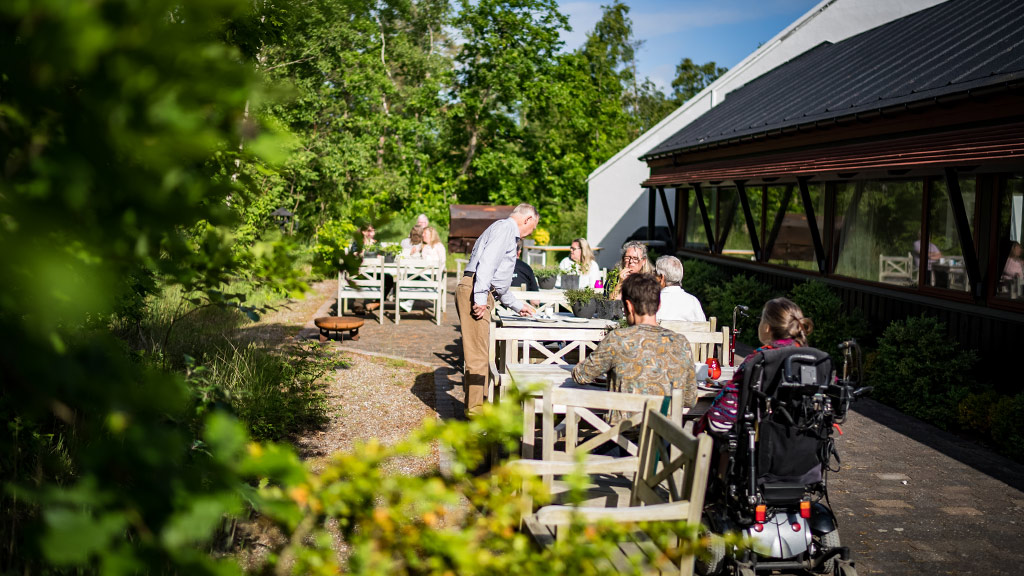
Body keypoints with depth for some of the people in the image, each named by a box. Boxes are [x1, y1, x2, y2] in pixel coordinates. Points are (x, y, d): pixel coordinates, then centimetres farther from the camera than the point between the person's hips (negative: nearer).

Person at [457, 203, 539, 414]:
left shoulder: (507, 233, 30)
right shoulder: (505, 227, -3)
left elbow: (499, 281, 39)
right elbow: (487, 262, -18)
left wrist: (518, 306, 45)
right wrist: (480, 298, -23)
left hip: (482, 294, 11)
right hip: (474, 291, -11)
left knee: (479, 352, 11)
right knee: (478, 353, -11)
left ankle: (474, 407, 16)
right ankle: (475, 412, -11)